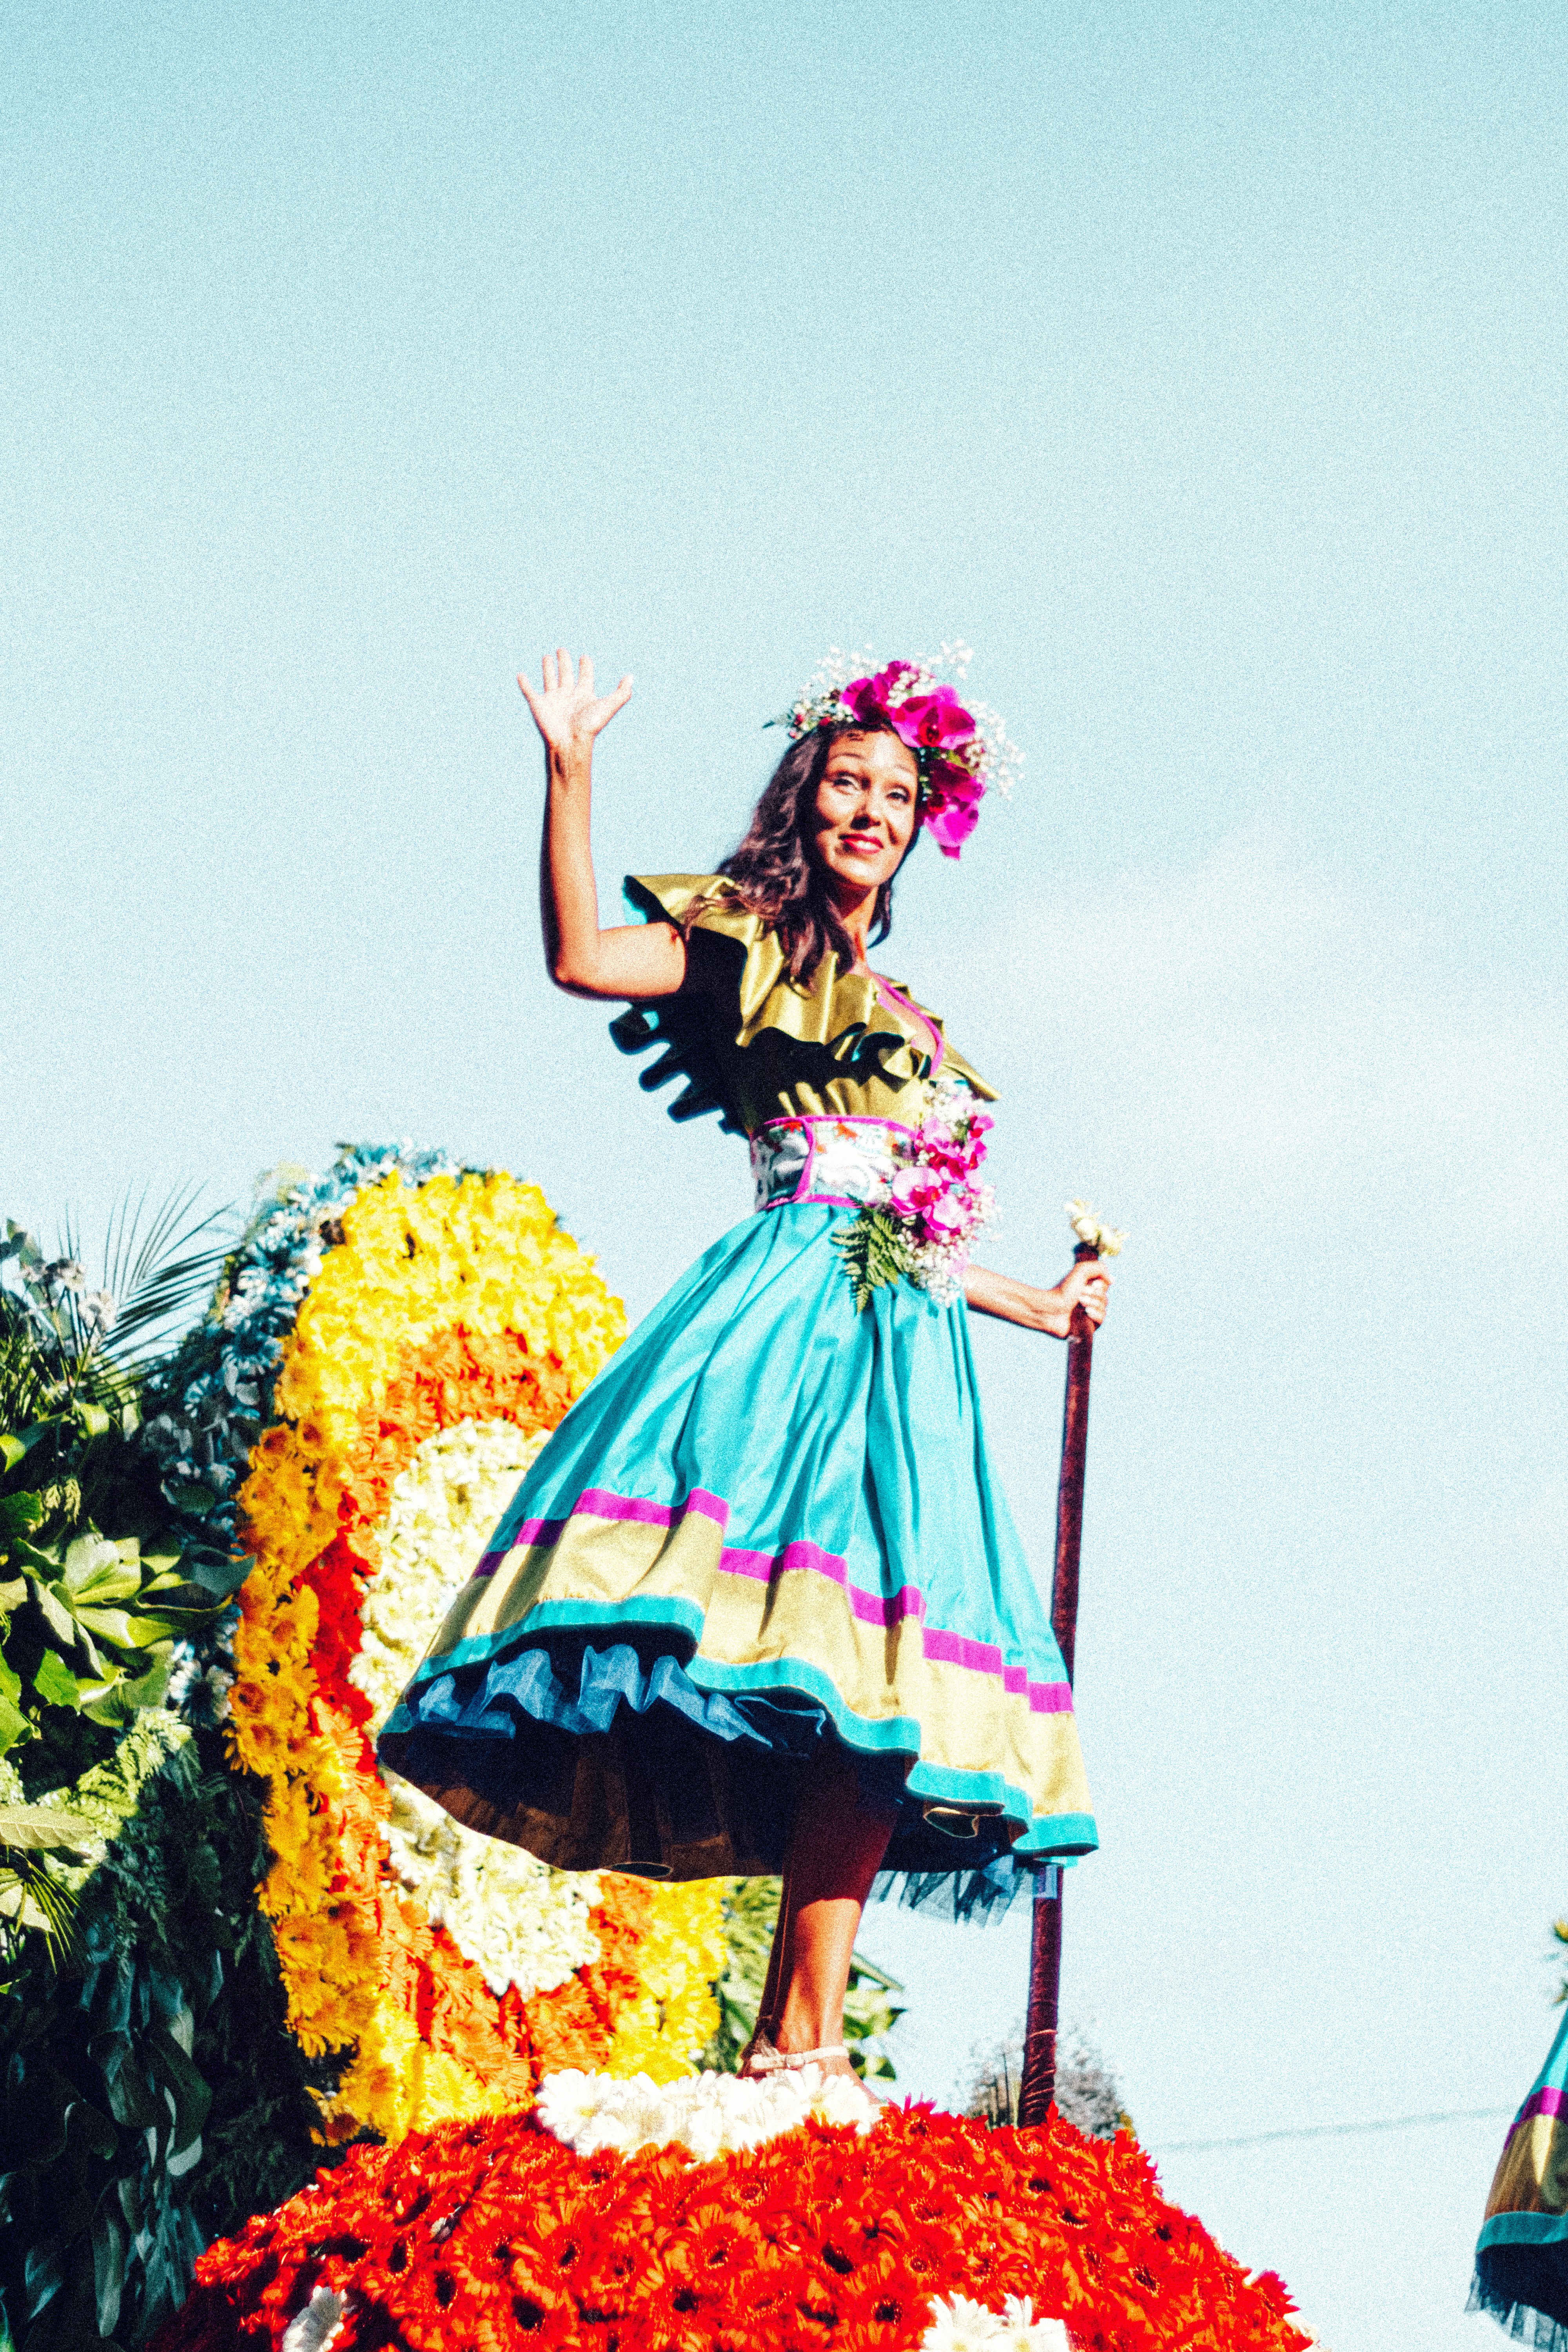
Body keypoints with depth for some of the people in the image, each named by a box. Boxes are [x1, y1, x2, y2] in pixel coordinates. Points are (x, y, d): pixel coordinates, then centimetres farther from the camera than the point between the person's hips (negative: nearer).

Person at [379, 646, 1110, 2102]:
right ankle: (800, 2038, -29)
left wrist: (1039, 1307, 40)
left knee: (879, 1700, -7)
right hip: (792, 1321, -7)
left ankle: (795, 2041, -10)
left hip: (898, 1349, 7)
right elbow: (581, 958, -11)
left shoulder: (901, 1017, 28)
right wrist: (568, 772, -17)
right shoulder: (753, 943, 9)